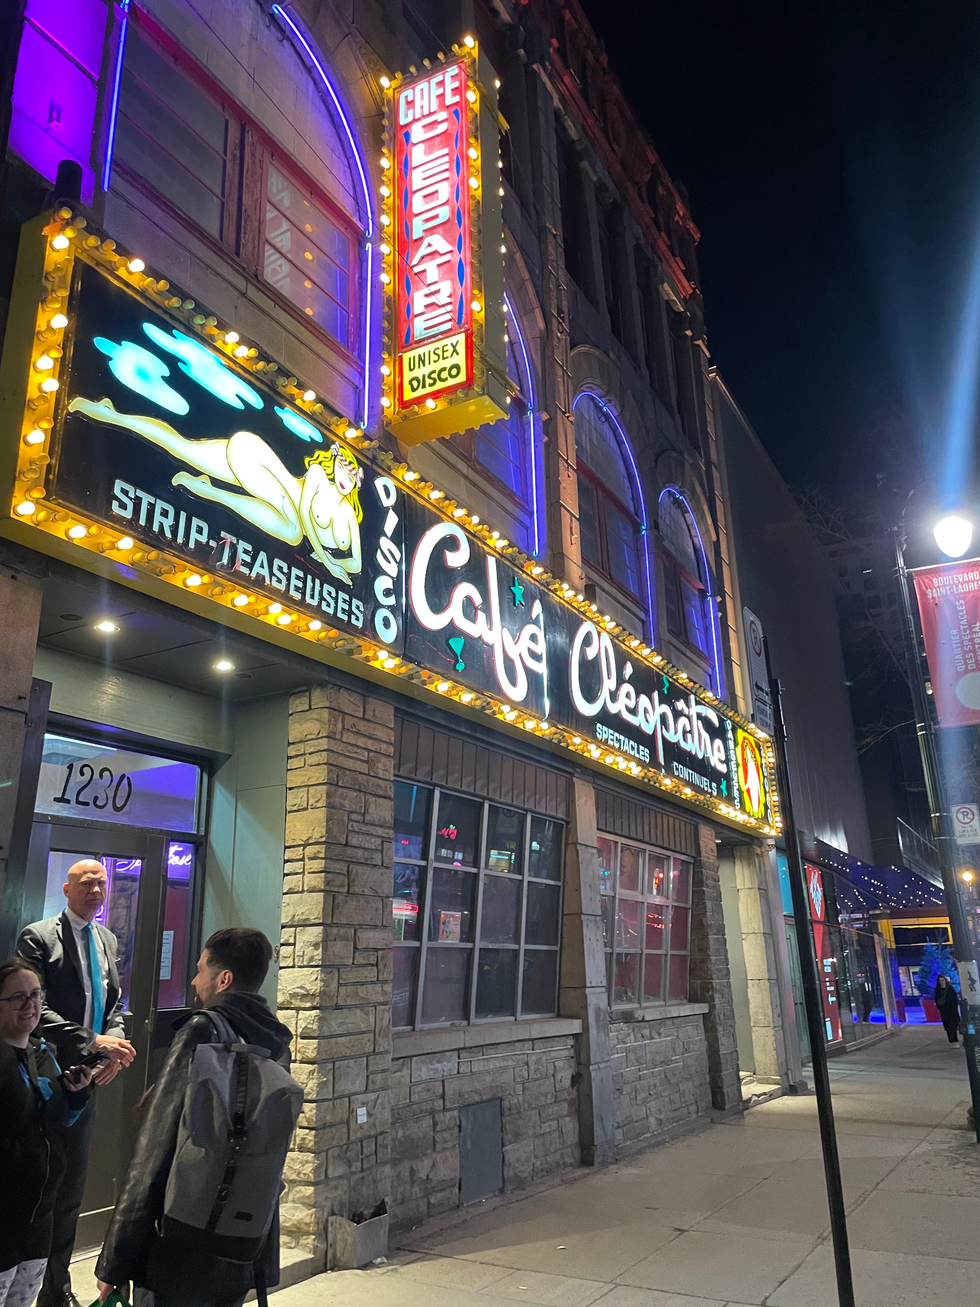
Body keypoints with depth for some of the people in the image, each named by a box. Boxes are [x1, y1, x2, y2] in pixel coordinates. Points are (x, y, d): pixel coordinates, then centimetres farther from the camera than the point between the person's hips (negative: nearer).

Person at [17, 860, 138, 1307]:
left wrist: (113, 1044, -8)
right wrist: (93, 1043, -25)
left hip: (88, 1076, 6)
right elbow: (37, 1008, -18)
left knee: (72, 1186, 16)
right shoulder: (38, 937, -10)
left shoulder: (107, 939, 10)